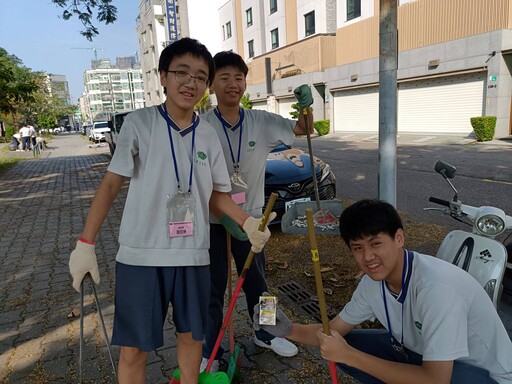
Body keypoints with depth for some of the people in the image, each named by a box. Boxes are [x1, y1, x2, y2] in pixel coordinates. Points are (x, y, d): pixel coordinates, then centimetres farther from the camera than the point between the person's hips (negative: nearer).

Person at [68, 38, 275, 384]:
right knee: (134, 348, 7)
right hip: (141, 255, -3)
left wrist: (247, 222, -5)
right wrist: (85, 243, -6)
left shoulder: (208, 135, 3)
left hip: (193, 254, 3)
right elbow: (111, 184, -4)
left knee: (192, 335, 17)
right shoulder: (139, 124, -7)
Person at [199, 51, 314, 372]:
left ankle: (265, 334, 43)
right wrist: (225, 214, -18)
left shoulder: (261, 122, -4)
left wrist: (306, 107, -30)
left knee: (257, 282, 20)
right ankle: (209, 353, 29)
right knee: (212, 289, 10)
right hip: (212, 221, -2)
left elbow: (302, 130, -7)